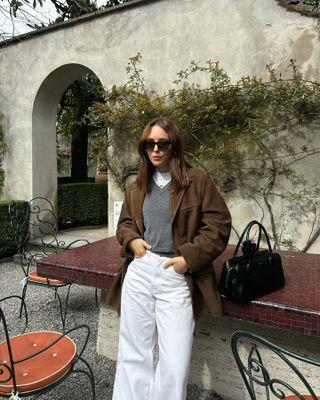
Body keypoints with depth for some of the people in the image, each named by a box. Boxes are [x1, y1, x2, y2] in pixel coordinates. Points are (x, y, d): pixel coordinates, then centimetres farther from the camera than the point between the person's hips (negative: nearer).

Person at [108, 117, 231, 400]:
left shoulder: (198, 180, -2)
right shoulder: (137, 188, 13)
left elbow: (219, 226, -5)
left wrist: (188, 258, -13)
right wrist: (132, 240, 2)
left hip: (176, 277, -4)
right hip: (139, 272, 4)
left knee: (175, 364, 0)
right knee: (133, 355, 14)